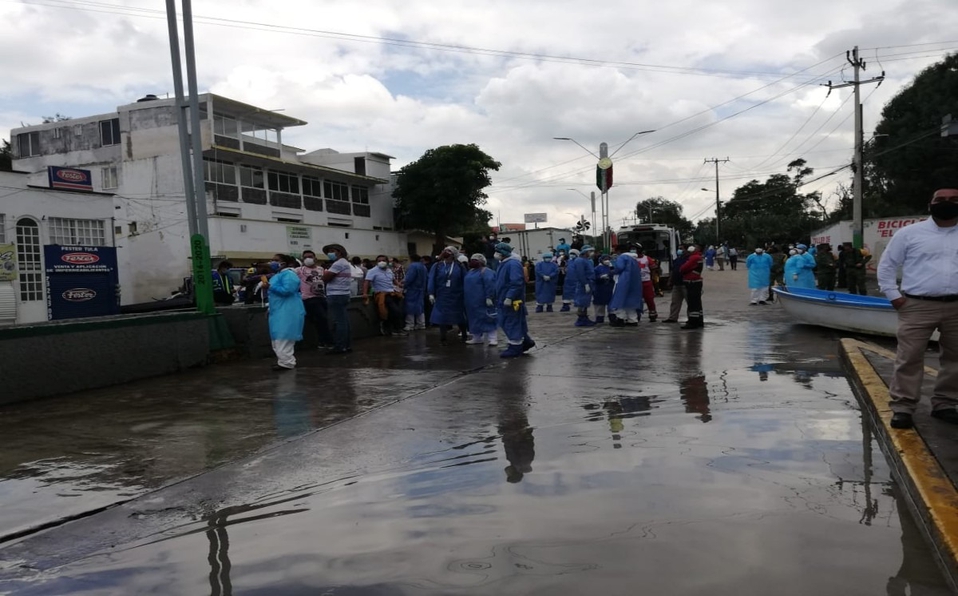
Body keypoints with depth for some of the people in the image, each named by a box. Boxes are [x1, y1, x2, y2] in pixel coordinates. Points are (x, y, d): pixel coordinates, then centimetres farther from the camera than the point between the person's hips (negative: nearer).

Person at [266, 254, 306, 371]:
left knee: (284, 337, -12)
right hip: (279, 311, 11)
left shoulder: (288, 274, -13)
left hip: (287, 311, -11)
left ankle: (286, 362, -10)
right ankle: (285, 360, 19)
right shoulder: (278, 275, 20)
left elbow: (287, 290, -26)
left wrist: (270, 287, -20)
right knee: (279, 337, 13)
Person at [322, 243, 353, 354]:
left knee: (338, 322, -9)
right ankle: (347, 345, 12)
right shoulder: (343, 263, 23)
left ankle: (340, 347, -8)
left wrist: (325, 271, 5)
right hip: (342, 295, 11)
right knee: (344, 321, 10)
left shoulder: (339, 263, -12)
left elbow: (325, 278, -14)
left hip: (336, 296, -11)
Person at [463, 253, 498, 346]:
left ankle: (492, 338, -3)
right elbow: (466, 285, 23)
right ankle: (477, 338, 21)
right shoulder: (471, 271, 16)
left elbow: (489, 285, -21)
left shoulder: (486, 272, -12)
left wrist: (489, 297, -27)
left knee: (487, 318, -5)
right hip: (472, 302, 9)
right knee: (475, 319, 13)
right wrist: (465, 298, 21)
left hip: (482, 302, -9)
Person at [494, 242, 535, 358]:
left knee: (512, 323, -3)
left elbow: (516, 283, -27)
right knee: (506, 323, 15)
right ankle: (526, 341, 25)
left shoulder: (513, 264, -19)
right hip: (504, 300, 11)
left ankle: (515, 348, 7)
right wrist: (500, 298, 20)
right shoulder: (503, 263, 13)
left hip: (512, 301, -11)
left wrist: (509, 297, -27)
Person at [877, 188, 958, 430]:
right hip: (917, 306, -3)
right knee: (909, 358, -4)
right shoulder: (909, 233, 3)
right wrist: (894, 296, -4)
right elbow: (886, 265, 5)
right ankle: (902, 408, 1)